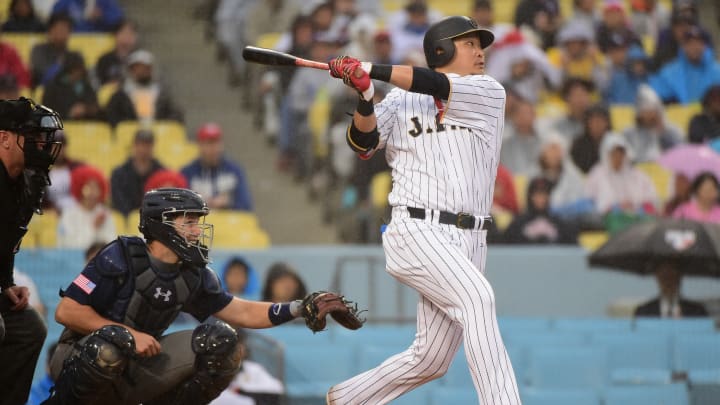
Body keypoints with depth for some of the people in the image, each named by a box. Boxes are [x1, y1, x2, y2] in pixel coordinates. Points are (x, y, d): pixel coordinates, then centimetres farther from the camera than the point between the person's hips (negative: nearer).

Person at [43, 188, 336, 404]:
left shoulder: (193, 276, 3)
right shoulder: (122, 258, -17)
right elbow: (66, 311, -20)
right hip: (80, 360, -6)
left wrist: (299, 308, -4)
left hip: (134, 371, 6)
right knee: (112, 342, -41)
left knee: (220, 341, -8)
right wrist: (130, 335, -23)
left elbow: (241, 313, 8)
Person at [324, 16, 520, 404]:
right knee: (477, 296, -29)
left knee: (431, 359, 4)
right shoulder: (401, 103, 10)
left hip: (468, 239, 4)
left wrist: (371, 70, -10)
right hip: (418, 231, -4)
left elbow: (438, 87, -7)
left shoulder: (489, 94, 10)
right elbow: (363, 142, -4)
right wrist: (364, 97, -22)